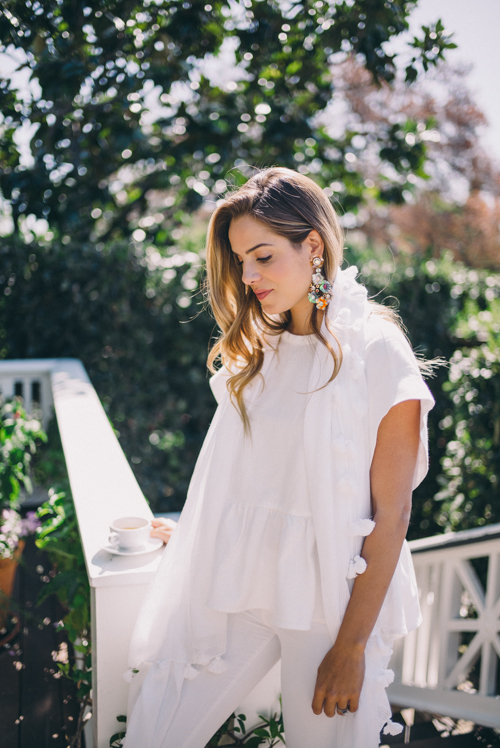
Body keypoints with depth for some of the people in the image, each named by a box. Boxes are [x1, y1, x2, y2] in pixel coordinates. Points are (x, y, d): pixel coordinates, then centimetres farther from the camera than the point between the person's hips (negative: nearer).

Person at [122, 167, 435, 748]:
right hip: (235, 582, 5)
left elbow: (390, 516, -12)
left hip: (330, 595, -5)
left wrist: (352, 646, -12)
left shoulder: (376, 352, -10)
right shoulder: (256, 347, 10)